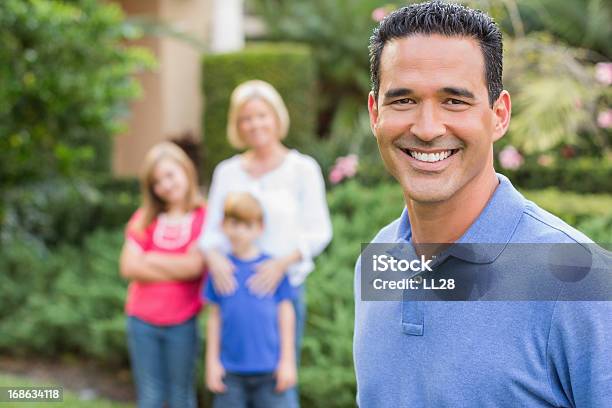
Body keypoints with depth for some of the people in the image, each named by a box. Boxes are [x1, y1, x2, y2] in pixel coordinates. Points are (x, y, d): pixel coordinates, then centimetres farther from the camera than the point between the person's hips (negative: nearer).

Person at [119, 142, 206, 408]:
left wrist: (150, 259, -2)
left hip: (181, 324, -3)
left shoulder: (204, 217, -3)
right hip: (141, 321, 3)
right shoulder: (144, 218, 7)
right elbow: (129, 267, -4)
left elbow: (194, 266, -15)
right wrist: (177, 270, -9)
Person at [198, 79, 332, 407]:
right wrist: (213, 257, -15)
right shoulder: (227, 172, 9)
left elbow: (318, 232, -3)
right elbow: (212, 231, 7)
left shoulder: (303, 169, 0)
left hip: (283, 285, -3)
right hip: (234, 286, 3)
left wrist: (282, 263, -19)